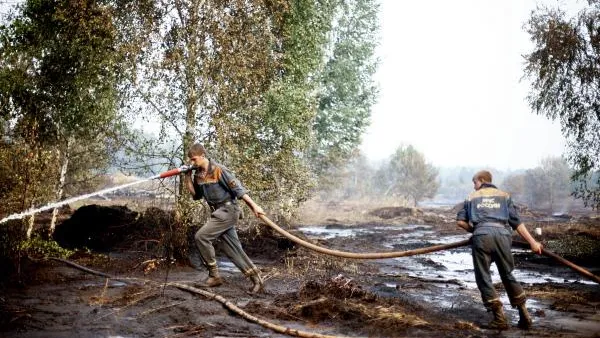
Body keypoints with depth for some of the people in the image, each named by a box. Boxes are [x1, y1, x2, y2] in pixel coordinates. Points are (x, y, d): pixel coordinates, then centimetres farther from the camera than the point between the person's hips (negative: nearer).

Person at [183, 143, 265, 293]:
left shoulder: (218, 170, -16)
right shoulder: (197, 174, 7)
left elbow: (237, 188, -15)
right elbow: (196, 195, 17)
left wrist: (254, 206, -16)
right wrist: (187, 180, 2)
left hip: (228, 210, -8)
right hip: (217, 212, 8)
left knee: (201, 236, -16)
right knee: (233, 249, 7)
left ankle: (214, 275, -5)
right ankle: (256, 280, 14)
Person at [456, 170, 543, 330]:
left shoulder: (471, 197, 22)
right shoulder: (504, 196, 22)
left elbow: (460, 221, 16)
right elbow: (516, 222, 13)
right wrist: (532, 242, 12)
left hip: (481, 236, -2)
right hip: (502, 234, 2)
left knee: (483, 278, 7)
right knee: (508, 275, 16)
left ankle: (500, 318, 1)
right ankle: (524, 316, 15)